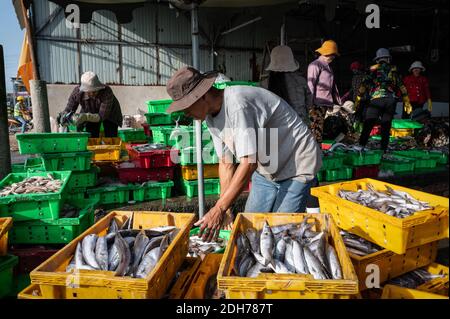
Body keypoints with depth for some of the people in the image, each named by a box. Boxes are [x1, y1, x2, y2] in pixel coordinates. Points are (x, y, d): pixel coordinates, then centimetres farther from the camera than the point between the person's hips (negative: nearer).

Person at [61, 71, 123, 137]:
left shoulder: (107, 92, -40)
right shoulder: (77, 92, -29)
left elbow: (102, 116, -39)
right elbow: (69, 109, -20)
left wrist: (86, 117, -55)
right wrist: (64, 117, -42)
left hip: (109, 113, -2)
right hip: (90, 113, 3)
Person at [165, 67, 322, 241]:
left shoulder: (238, 105, -30)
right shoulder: (211, 117, -2)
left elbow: (249, 162, -33)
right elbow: (226, 163, 1)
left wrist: (220, 209, -31)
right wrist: (224, 209, -7)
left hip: (296, 167, -8)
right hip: (266, 170, 8)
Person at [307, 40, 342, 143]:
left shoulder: (328, 67, 22)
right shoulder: (315, 65, -6)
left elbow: (333, 85, 23)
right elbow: (310, 84, -12)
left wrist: (338, 101, 21)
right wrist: (311, 102, -17)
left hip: (325, 103, 9)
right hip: (317, 103, -9)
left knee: (320, 127, 12)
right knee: (315, 127, -10)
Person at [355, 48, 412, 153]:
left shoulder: (373, 69, 11)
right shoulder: (394, 70, 18)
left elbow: (364, 85, 4)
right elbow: (402, 87, 16)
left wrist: (357, 100, 7)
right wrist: (407, 102, 19)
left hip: (376, 99, -2)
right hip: (391, 100, 3)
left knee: (367, 126, -6)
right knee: (386, 127, 8)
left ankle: (360, 147, -14)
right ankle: (383, 150, 7)